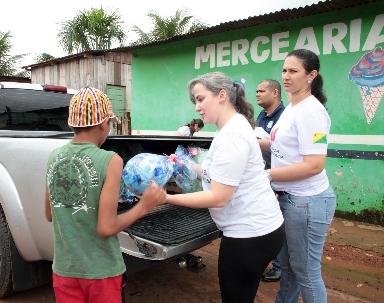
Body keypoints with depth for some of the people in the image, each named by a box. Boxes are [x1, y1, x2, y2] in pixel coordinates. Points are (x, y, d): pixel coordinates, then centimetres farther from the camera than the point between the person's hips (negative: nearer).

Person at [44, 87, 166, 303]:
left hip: (64, 267, 5)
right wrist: (144, 206, -12)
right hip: (100, 270, -4)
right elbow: (106, 228, -22)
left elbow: (50, 215, 8)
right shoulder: (110, 161, -21)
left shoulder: (54, 157, -4)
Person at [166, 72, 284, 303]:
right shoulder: (234, 126, 10)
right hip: (256, 228, 10)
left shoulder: (232, 136, -23)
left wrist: (166, 198, -21)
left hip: (251, 234, -10)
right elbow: (218, 172, 14)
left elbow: (218, 197, -24)